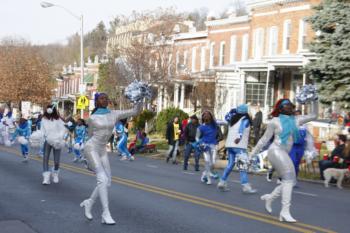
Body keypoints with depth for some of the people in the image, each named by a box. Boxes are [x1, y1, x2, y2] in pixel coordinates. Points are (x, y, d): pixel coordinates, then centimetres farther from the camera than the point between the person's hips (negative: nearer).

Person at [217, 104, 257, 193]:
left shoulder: (233, 119, 18)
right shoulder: (245, 119, -2)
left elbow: (230, 130, 17)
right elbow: (242, 128, -20)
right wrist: (239, 136, -36)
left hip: (229, 144, 7)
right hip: (239, 145, -7)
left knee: (230, 164, 15)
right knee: (243, 165, -6)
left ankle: (222, 182, 13)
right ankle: (246, 186, -10)